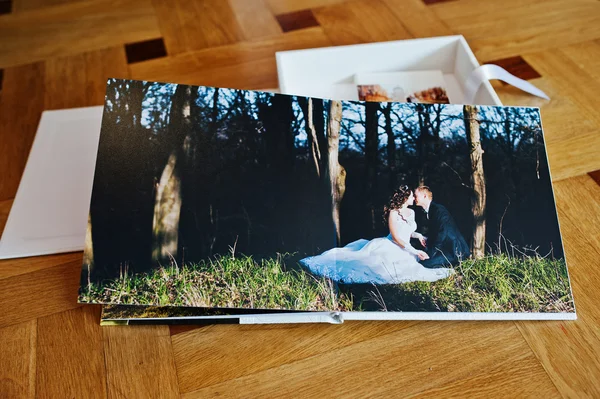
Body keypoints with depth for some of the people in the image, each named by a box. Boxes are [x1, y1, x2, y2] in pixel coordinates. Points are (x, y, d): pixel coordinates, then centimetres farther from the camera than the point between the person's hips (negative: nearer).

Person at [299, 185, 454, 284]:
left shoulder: (411, 212, 10)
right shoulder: (393, 213, -14)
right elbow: (396, 237, -18)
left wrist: (419, 236, 1)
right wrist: (415, 251, -21)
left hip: (404, 250, 8)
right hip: (389, 247, -8)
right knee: (364, 260, -18)